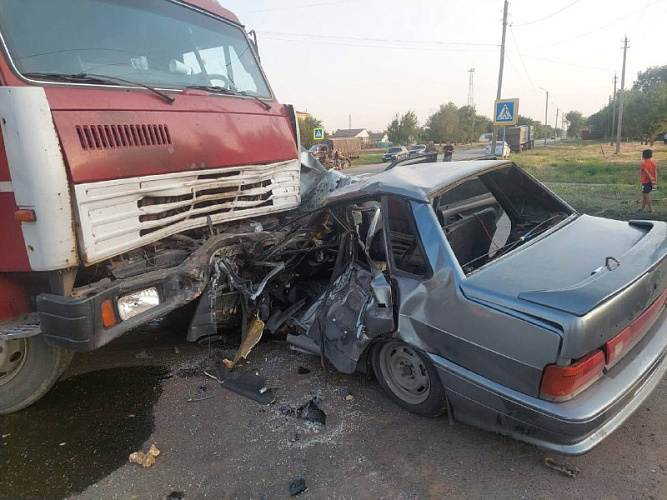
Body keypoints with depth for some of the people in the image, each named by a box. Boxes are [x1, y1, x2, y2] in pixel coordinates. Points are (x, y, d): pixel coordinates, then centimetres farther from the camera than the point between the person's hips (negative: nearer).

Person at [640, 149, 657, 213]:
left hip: (646, 182, -8)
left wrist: (651, 180, -13)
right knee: (644, 195, 17)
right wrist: (656, 181, 2)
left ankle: (651, 210, -2)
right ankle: (642, 209, 22)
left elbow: (647, 173, -22)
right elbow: (655, 172, 4)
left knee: (647, 196, -2)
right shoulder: (653, 163, 8)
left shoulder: (643, 164, -15)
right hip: (651, 182, 8)